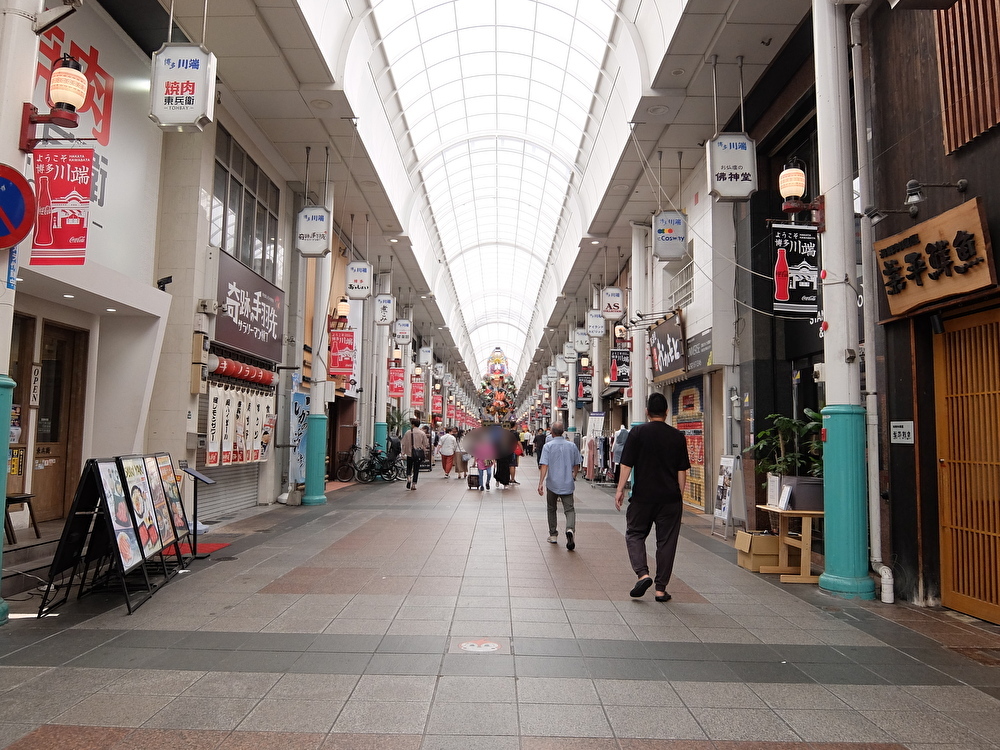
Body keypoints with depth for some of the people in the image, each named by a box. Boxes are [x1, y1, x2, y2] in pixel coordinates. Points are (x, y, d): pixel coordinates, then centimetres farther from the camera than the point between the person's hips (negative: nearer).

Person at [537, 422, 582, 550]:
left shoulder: (548, 446, -6)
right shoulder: (572, 446, 3)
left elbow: (544, 465, -15)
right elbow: (577, 465, 12)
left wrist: (541, 482, -17)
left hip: (552, 483, -1)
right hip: (568, 484, 1)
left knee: (551, 509, 16)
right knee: (570, 509, 1)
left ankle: (553, 535, 22)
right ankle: (570, 529, -26)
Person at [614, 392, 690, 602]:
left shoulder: (637, 432, -4)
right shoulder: (678, 436, 2)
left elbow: (627, 464, -6)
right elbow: (682, 470, 5)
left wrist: (620, 489, 2)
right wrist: (680, 497, 13)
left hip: (642, 496, -2)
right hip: (670, 498, 2)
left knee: (635, 534, 13)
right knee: (666, 541, 8)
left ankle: (643, 573, -6)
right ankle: (661, 588, 11)